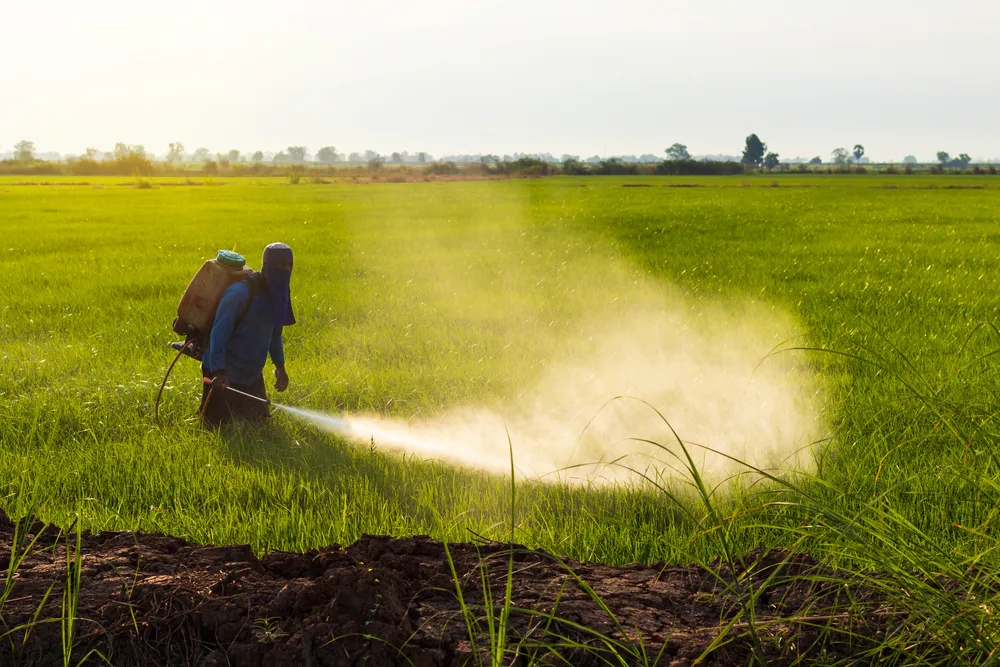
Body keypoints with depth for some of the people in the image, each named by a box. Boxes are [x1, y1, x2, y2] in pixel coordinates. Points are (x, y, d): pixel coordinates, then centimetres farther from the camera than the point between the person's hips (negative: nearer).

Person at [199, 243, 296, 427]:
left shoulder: (280, 293, 1)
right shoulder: (240, 293, -24)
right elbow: (218, 334, -26)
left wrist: (279, 365, 16)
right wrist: (218, 371, -35)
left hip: (252, 374, 7)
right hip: (224, 375, -7)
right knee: (217, 426, -4)